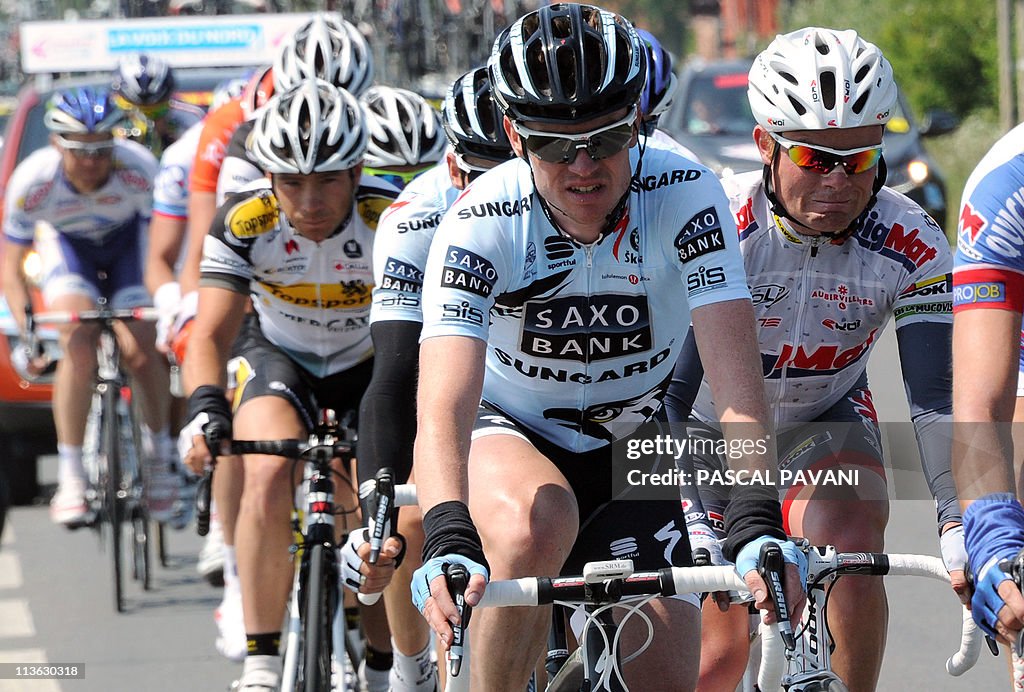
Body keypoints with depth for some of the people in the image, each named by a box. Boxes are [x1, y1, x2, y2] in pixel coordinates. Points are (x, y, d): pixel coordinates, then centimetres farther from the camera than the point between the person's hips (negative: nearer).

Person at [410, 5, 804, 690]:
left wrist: (758, 524, -47)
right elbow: (443, 406, -39)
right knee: (535, 528, -36)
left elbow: (737, 377, -32)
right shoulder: (482, 223, -28)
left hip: (628, 450, 2)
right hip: (508, 433, -2)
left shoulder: (684, 194, -25)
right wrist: (448, 544, -57)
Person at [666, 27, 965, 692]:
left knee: (851, 538, -30)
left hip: (824, 418, 1)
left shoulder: (912, 245, -25)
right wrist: (693, 532, -44)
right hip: (710, 427, -1)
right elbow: (664, 390, -34)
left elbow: (939, 395, -29)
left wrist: (962, 529, -42)